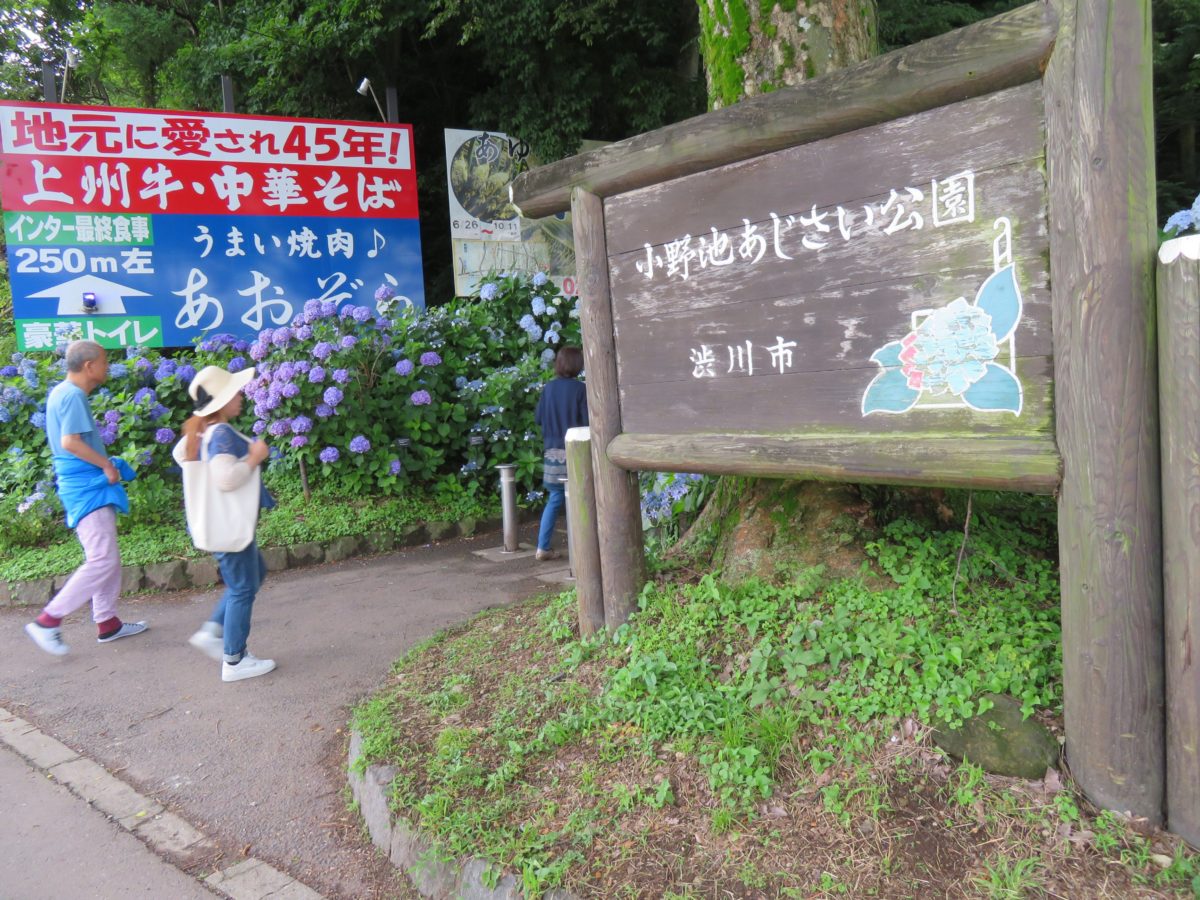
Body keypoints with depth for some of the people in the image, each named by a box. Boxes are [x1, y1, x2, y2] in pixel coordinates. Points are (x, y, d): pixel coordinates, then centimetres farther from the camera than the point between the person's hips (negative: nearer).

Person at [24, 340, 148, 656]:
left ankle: (107, 623, 22)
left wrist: (105, 465, 13)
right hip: (86, 488, -11)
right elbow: (70, 441, -26)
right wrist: (107, 464, -15)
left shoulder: (62, 393, 15)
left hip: (86, 487, 11)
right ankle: (47, 621, -3)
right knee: (102, 561, -10)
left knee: (108, 558, 15)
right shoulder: (72, 396, -16)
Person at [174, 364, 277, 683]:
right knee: (242, 589, 3)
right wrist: (254, 457, -20)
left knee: (255, 573, 25)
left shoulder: (199, 432, 7)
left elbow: (179, 454, 25)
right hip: (230, 526, -10)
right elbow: (226, 478, -33)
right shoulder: (222, 434, -23)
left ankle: (212, 632, 24)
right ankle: (235, 661, 13)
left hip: (218, 523, 10)